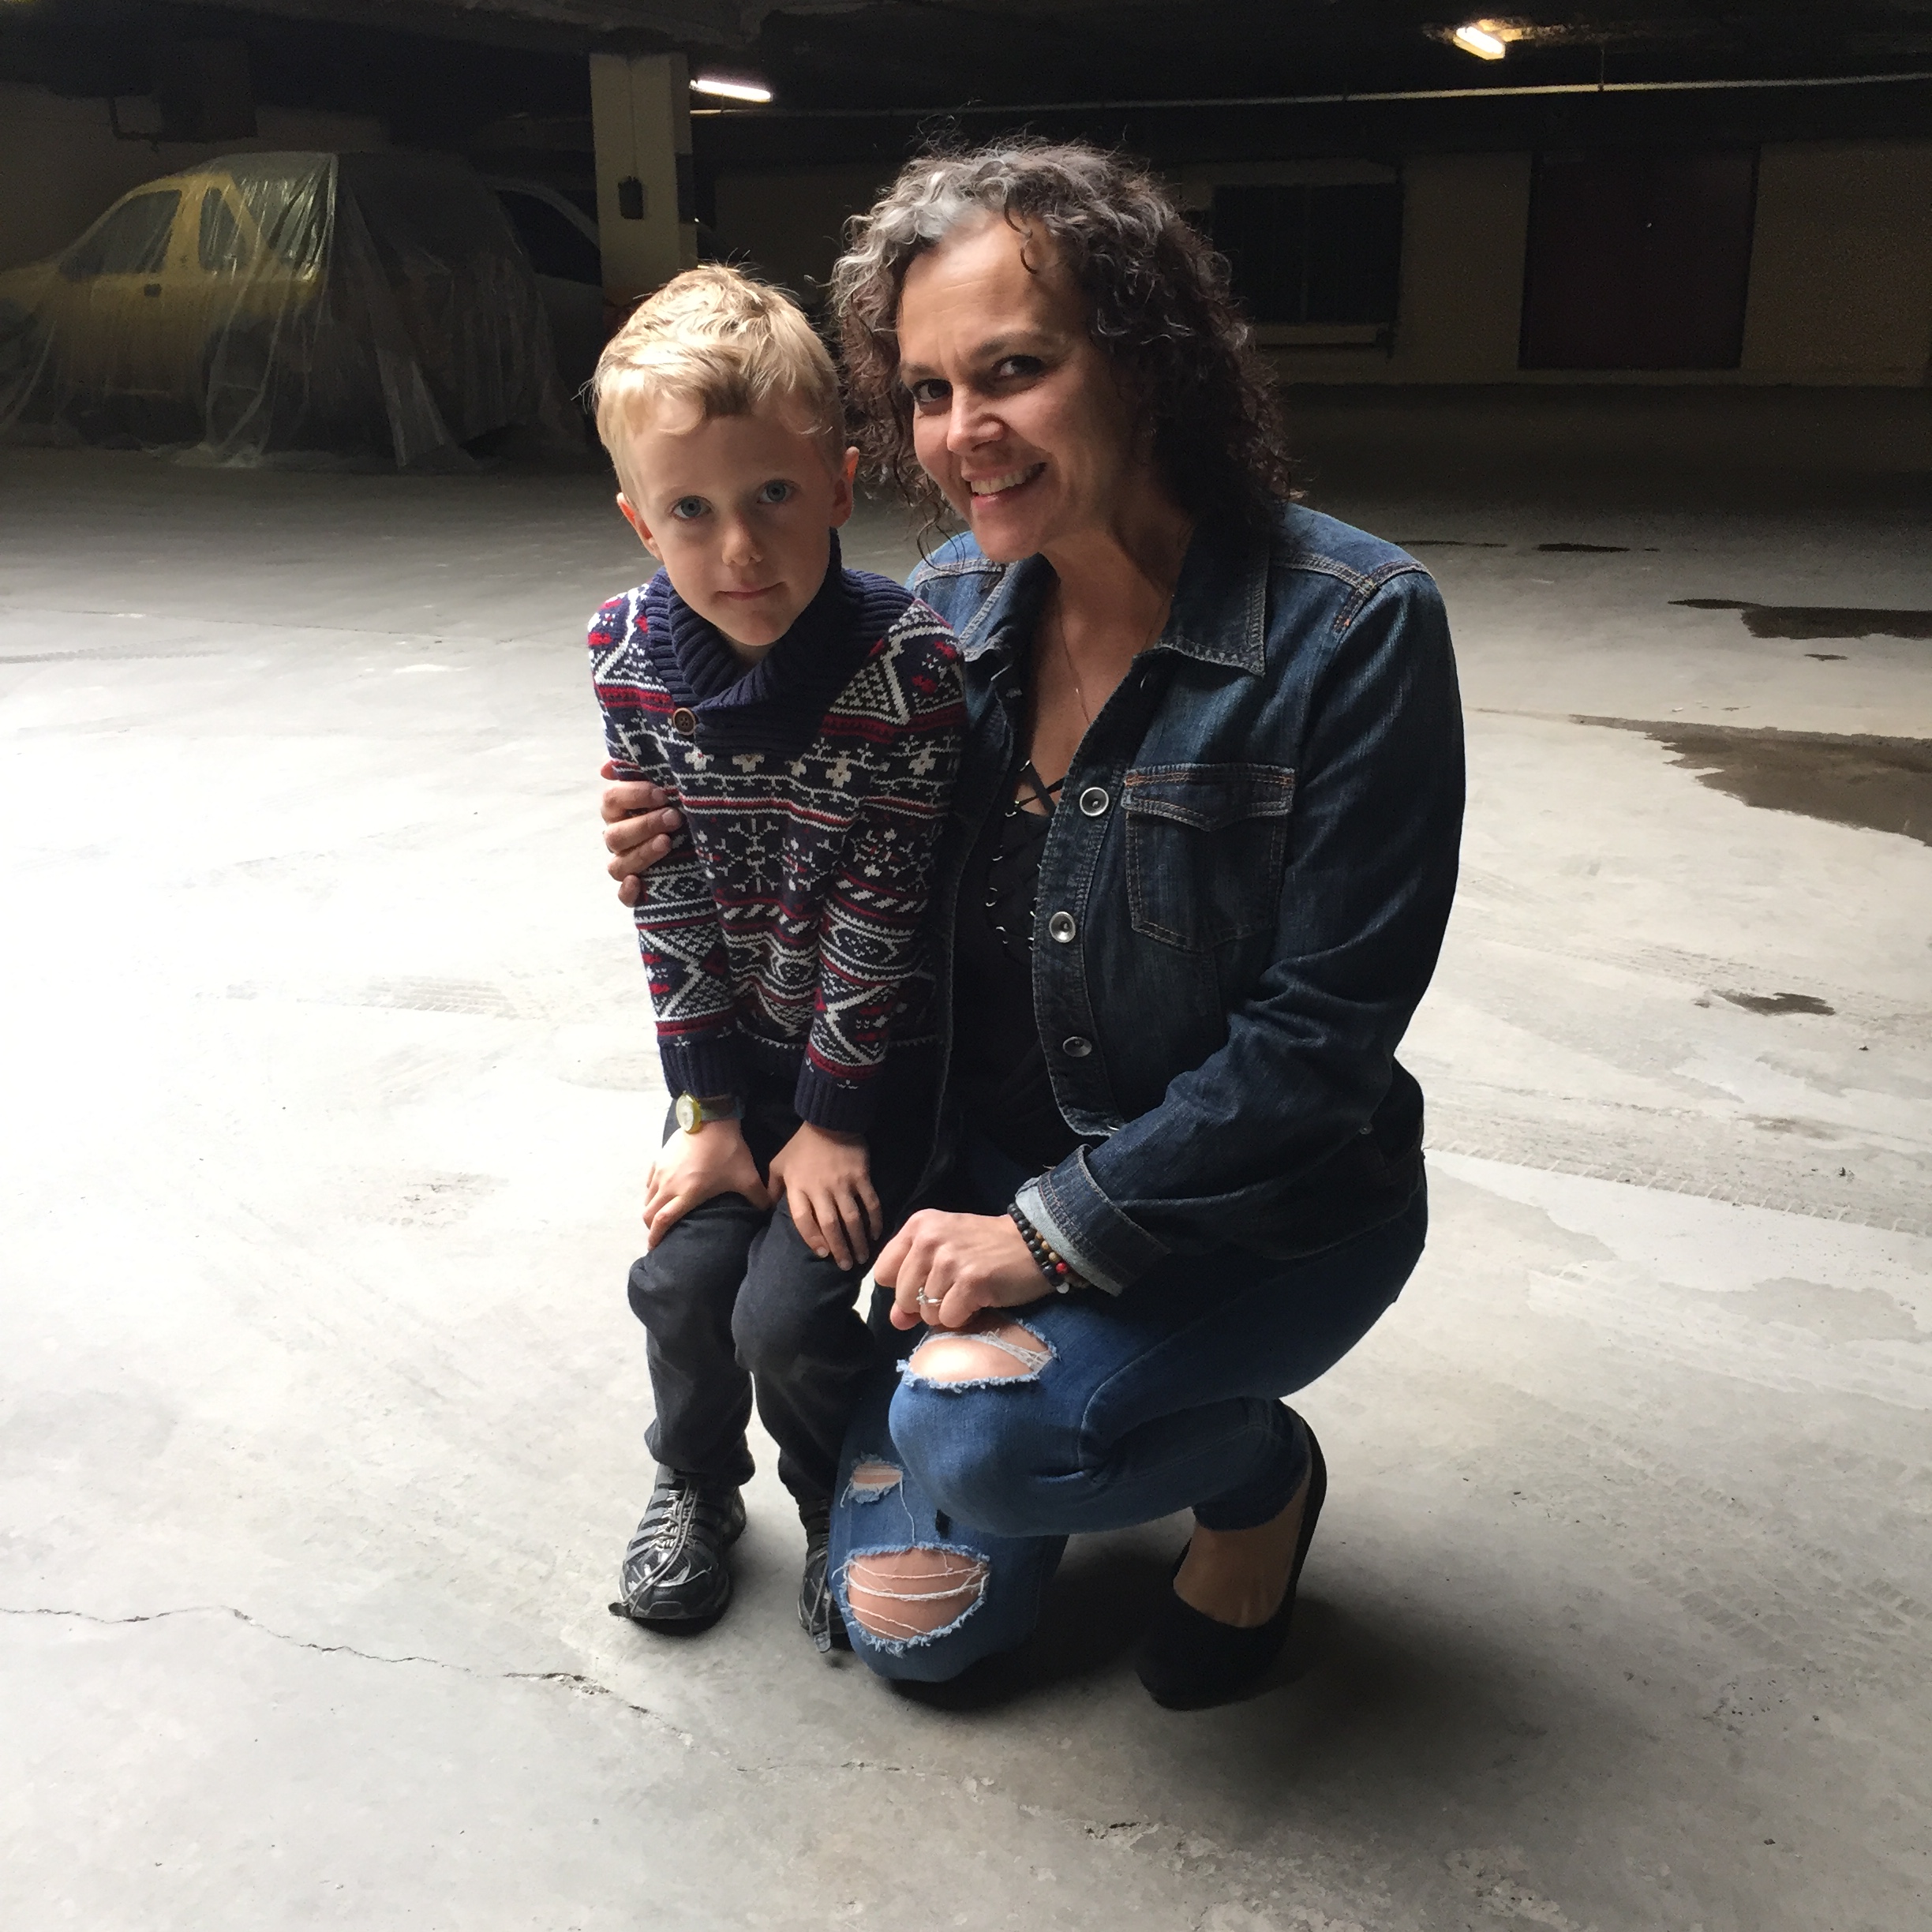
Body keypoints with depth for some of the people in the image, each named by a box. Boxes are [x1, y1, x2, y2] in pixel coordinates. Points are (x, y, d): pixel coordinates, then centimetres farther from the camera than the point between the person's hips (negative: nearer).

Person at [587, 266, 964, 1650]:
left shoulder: (907, 661, -25)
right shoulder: (630, 651, -11)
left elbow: (881, 911, -20)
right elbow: (668, 896, -7)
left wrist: (832, 1119, -14)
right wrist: (707, 1104, -7)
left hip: (883, 1046, -4)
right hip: (734, 1036, 4)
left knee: (789, 1308, -9)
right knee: (681, 1272, -4)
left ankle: (845, 1509, 23)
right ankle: (697, 1485, 28)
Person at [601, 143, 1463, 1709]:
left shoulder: (1353, 626, -21)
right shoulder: (950, 608, -4)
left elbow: (1317, 1040, -21)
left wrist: (1053, 1224, -23)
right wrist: (697, 864, -11)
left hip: (1259, 1200, -4)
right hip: (996, 1169, 5)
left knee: (977, 1427, -28)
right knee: (909, 1623, 3)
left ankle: (1259, 1473, 5)